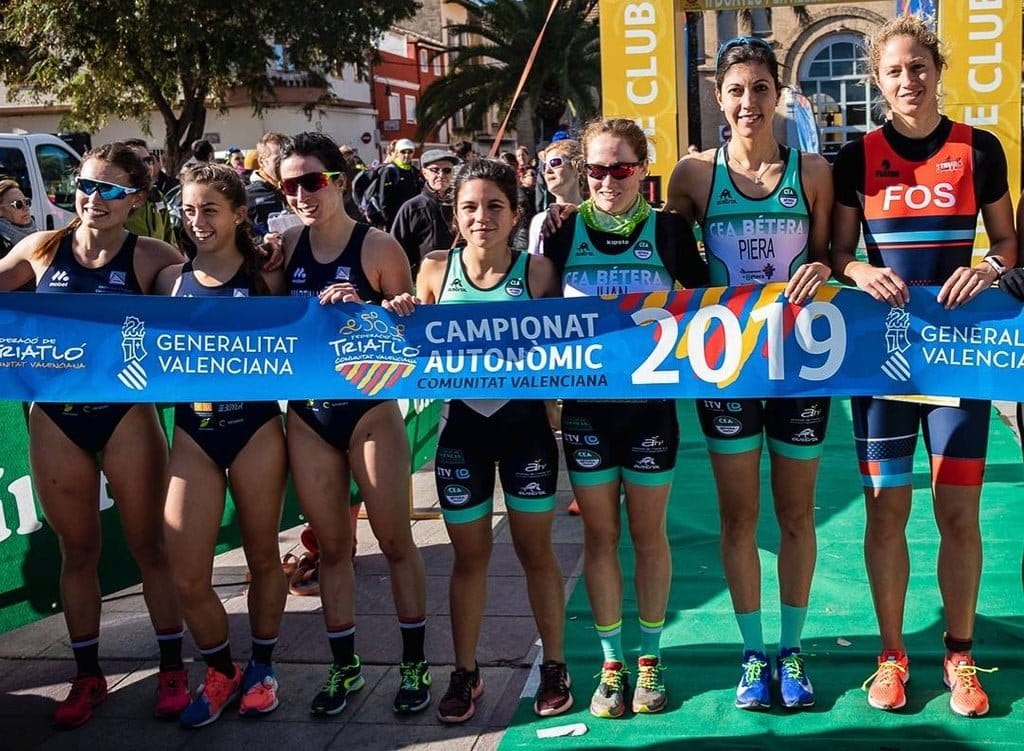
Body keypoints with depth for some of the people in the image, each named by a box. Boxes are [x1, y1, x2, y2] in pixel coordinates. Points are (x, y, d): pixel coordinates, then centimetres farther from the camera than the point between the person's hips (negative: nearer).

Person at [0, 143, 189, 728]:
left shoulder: (151, 258, -6)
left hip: (126, 414, -3)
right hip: (56, 418, 3)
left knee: (149, 544, 7)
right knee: (77, 551, 14)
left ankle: (173, 669, 22)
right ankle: (88, 676, 27)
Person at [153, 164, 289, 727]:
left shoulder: (265, 277, -1)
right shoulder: (171, 279, 5)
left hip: (256, 430, -2)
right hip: (193, 433, 2)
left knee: (262, 556, 12)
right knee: (187, 578, -1)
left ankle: (261, 667, 33)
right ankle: (221, 671, 25)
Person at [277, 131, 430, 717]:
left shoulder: (378, 247, -9)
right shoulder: (287, 246, 3)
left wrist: (364, 310, -24)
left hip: (370, 407, -4)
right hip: (307, 413, 4)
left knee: (396, 541, 5)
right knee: (332, 546, 12)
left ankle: (415, 663, 20)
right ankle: (344, 666, 25)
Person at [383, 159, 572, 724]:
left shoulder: (537, 270, -8)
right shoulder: (435, 270, -3)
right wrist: (400, 320, -12)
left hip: (524, 421, -1)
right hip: (461, 424, 2)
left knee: (536, 550, 10)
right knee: (469, 555, 12)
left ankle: (553, 667, 27)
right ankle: (465, 673, 26)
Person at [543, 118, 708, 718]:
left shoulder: (668, 230, -3)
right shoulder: (564, 232, -1)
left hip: (650, 400, -1)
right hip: (585, 403, 1)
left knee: (648, 534, 9)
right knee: (600, 535, 9)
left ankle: (650, 659, 24)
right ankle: (612, 664, 21)